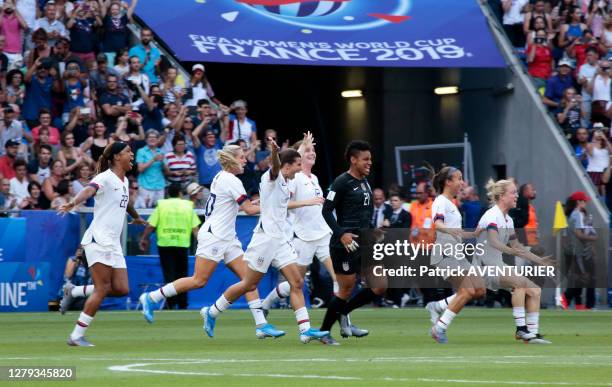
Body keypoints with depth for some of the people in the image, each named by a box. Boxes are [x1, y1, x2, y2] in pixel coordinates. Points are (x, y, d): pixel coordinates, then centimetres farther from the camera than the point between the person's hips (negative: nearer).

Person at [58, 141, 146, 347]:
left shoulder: (124, 181, 18)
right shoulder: (105, 177, -8)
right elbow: (89, 190, -29)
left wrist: (136, 217, 58)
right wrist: (73, 203, -49)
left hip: (113, 244, 8)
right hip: (99, 240, -8)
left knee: (121, 289, -1)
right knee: (103, 289, -13)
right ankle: (76, 336, -9)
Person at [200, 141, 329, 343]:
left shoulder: (284, 183, 16)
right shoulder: (272, 177, -10)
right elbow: (276, 167, -35)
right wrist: (275, 153, -58)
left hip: (280, 239, 8)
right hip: (265, 237, -8)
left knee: (297, 283, -3)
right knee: (249, 284, 0)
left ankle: (305, 329, -7)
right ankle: (211, 312, 16)